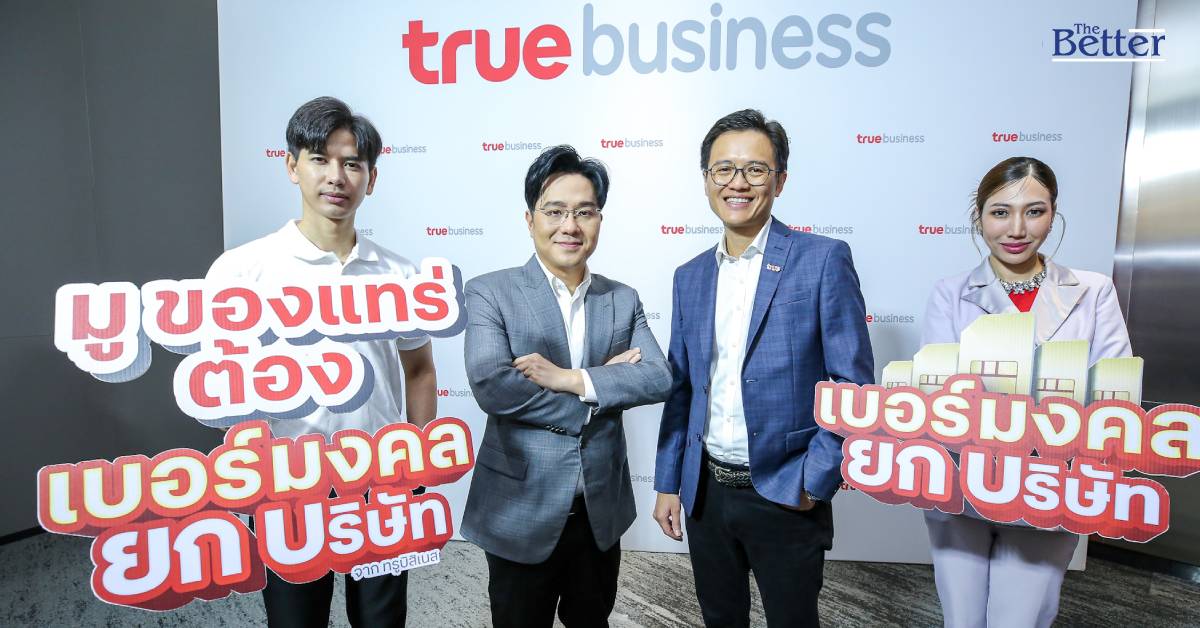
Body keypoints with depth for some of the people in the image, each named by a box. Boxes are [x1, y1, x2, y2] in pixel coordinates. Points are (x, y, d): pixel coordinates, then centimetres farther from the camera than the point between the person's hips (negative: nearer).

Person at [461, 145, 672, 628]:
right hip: (521, 513, -3)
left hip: (602, 511, 4)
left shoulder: (623, 300, 3)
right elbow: (490, 386, -22)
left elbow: (659, 378, -9)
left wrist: (570, 378, -22)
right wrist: (602, 388, -17)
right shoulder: (490, 292, -8)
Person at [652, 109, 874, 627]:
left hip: (786, 498, -4)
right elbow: (680, 388, 9)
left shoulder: (823, 260, -9)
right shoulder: (690, 276, 6)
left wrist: (816, 481, -13)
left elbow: (854, 383, -9)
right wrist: (668, 483, 8)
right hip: (705, 493, 5)